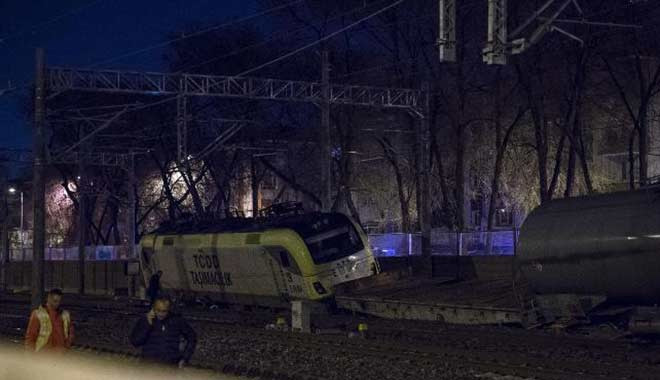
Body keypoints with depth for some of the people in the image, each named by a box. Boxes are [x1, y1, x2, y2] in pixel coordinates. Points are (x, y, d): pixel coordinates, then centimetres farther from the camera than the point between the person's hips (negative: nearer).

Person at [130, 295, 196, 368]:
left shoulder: (177, 321, 6)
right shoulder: (144, 320, 6)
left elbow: (192, 337, 16)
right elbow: (135, 342, -2)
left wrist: (185, 358, 9)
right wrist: (147, 324, -10)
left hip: (170, 365, 0)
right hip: (149, 364, 0)